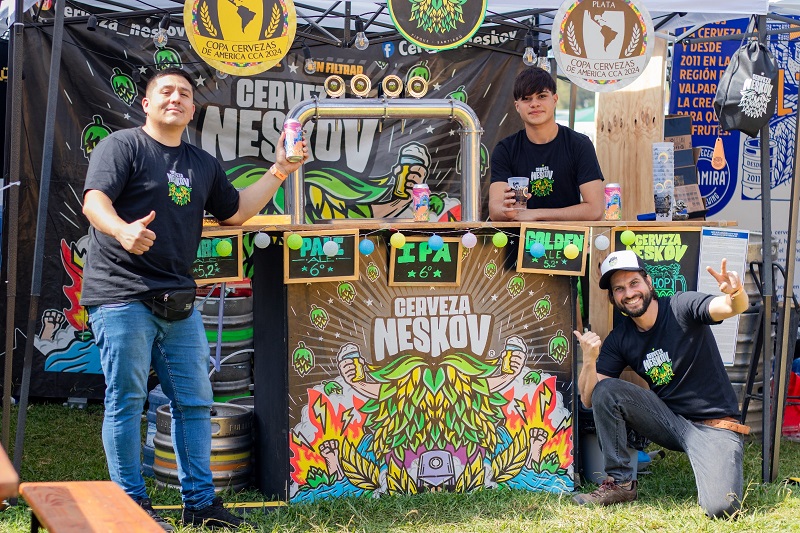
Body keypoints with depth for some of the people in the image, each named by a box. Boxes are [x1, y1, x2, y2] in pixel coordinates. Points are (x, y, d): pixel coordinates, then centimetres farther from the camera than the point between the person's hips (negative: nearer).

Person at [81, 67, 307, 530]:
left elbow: (235, 212, 24)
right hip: (122, 295, -7)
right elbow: (94, 200, -16)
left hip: (179, 301, 7)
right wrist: (123, 230, -37)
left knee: (195, 401, 8)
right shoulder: (122, 146, -3)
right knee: (126, 400, -2)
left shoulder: (203, 164, 19)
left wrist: (279, 171, 17)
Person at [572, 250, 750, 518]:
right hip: (669, 420, 4)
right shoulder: (619, 339, 1)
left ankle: (709, 474, 11)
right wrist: (589, 359, -23)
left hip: (715, 425, -4)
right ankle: (620, 483, -5)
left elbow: (734, 307, -29)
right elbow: (589, 399, -4)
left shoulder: (681, 308, -11)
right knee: (604, 390, -16)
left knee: (721, 507, -26)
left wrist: (736, 294, -54)